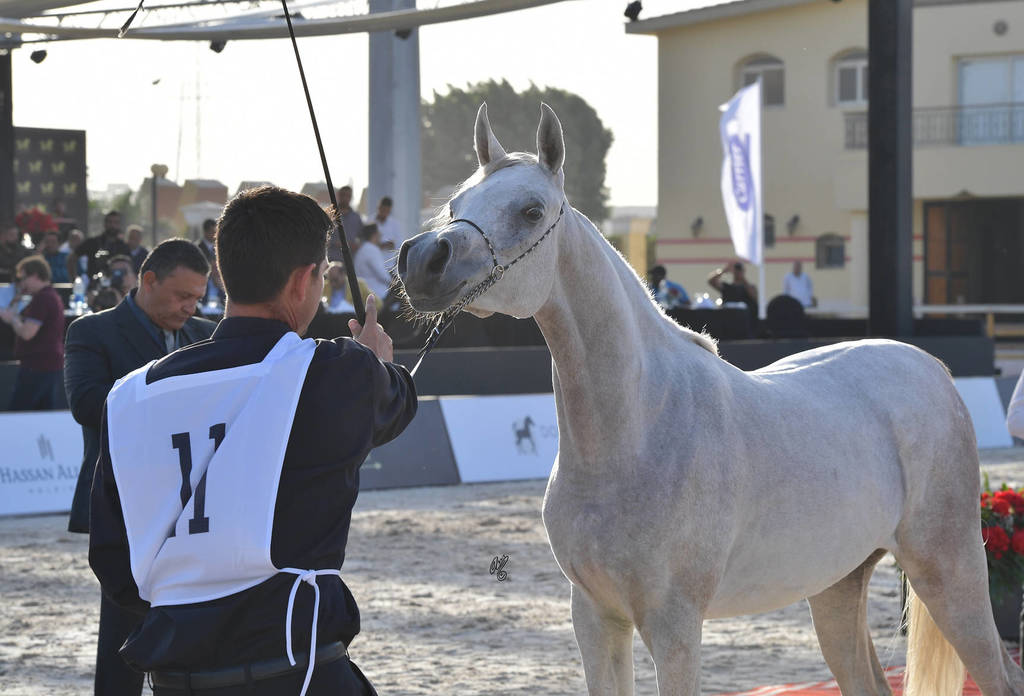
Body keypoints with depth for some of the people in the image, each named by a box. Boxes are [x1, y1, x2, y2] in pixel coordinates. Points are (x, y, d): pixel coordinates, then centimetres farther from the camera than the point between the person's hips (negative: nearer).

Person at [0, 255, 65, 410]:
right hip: (53, 365, 10)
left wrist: (13, 319, -4)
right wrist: (17, 316, 15)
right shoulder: (53, 297, 17)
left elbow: (27, 333, -21)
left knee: (17, 412, -7)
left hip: (36, 366, -10)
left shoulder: (41, 299, -15)